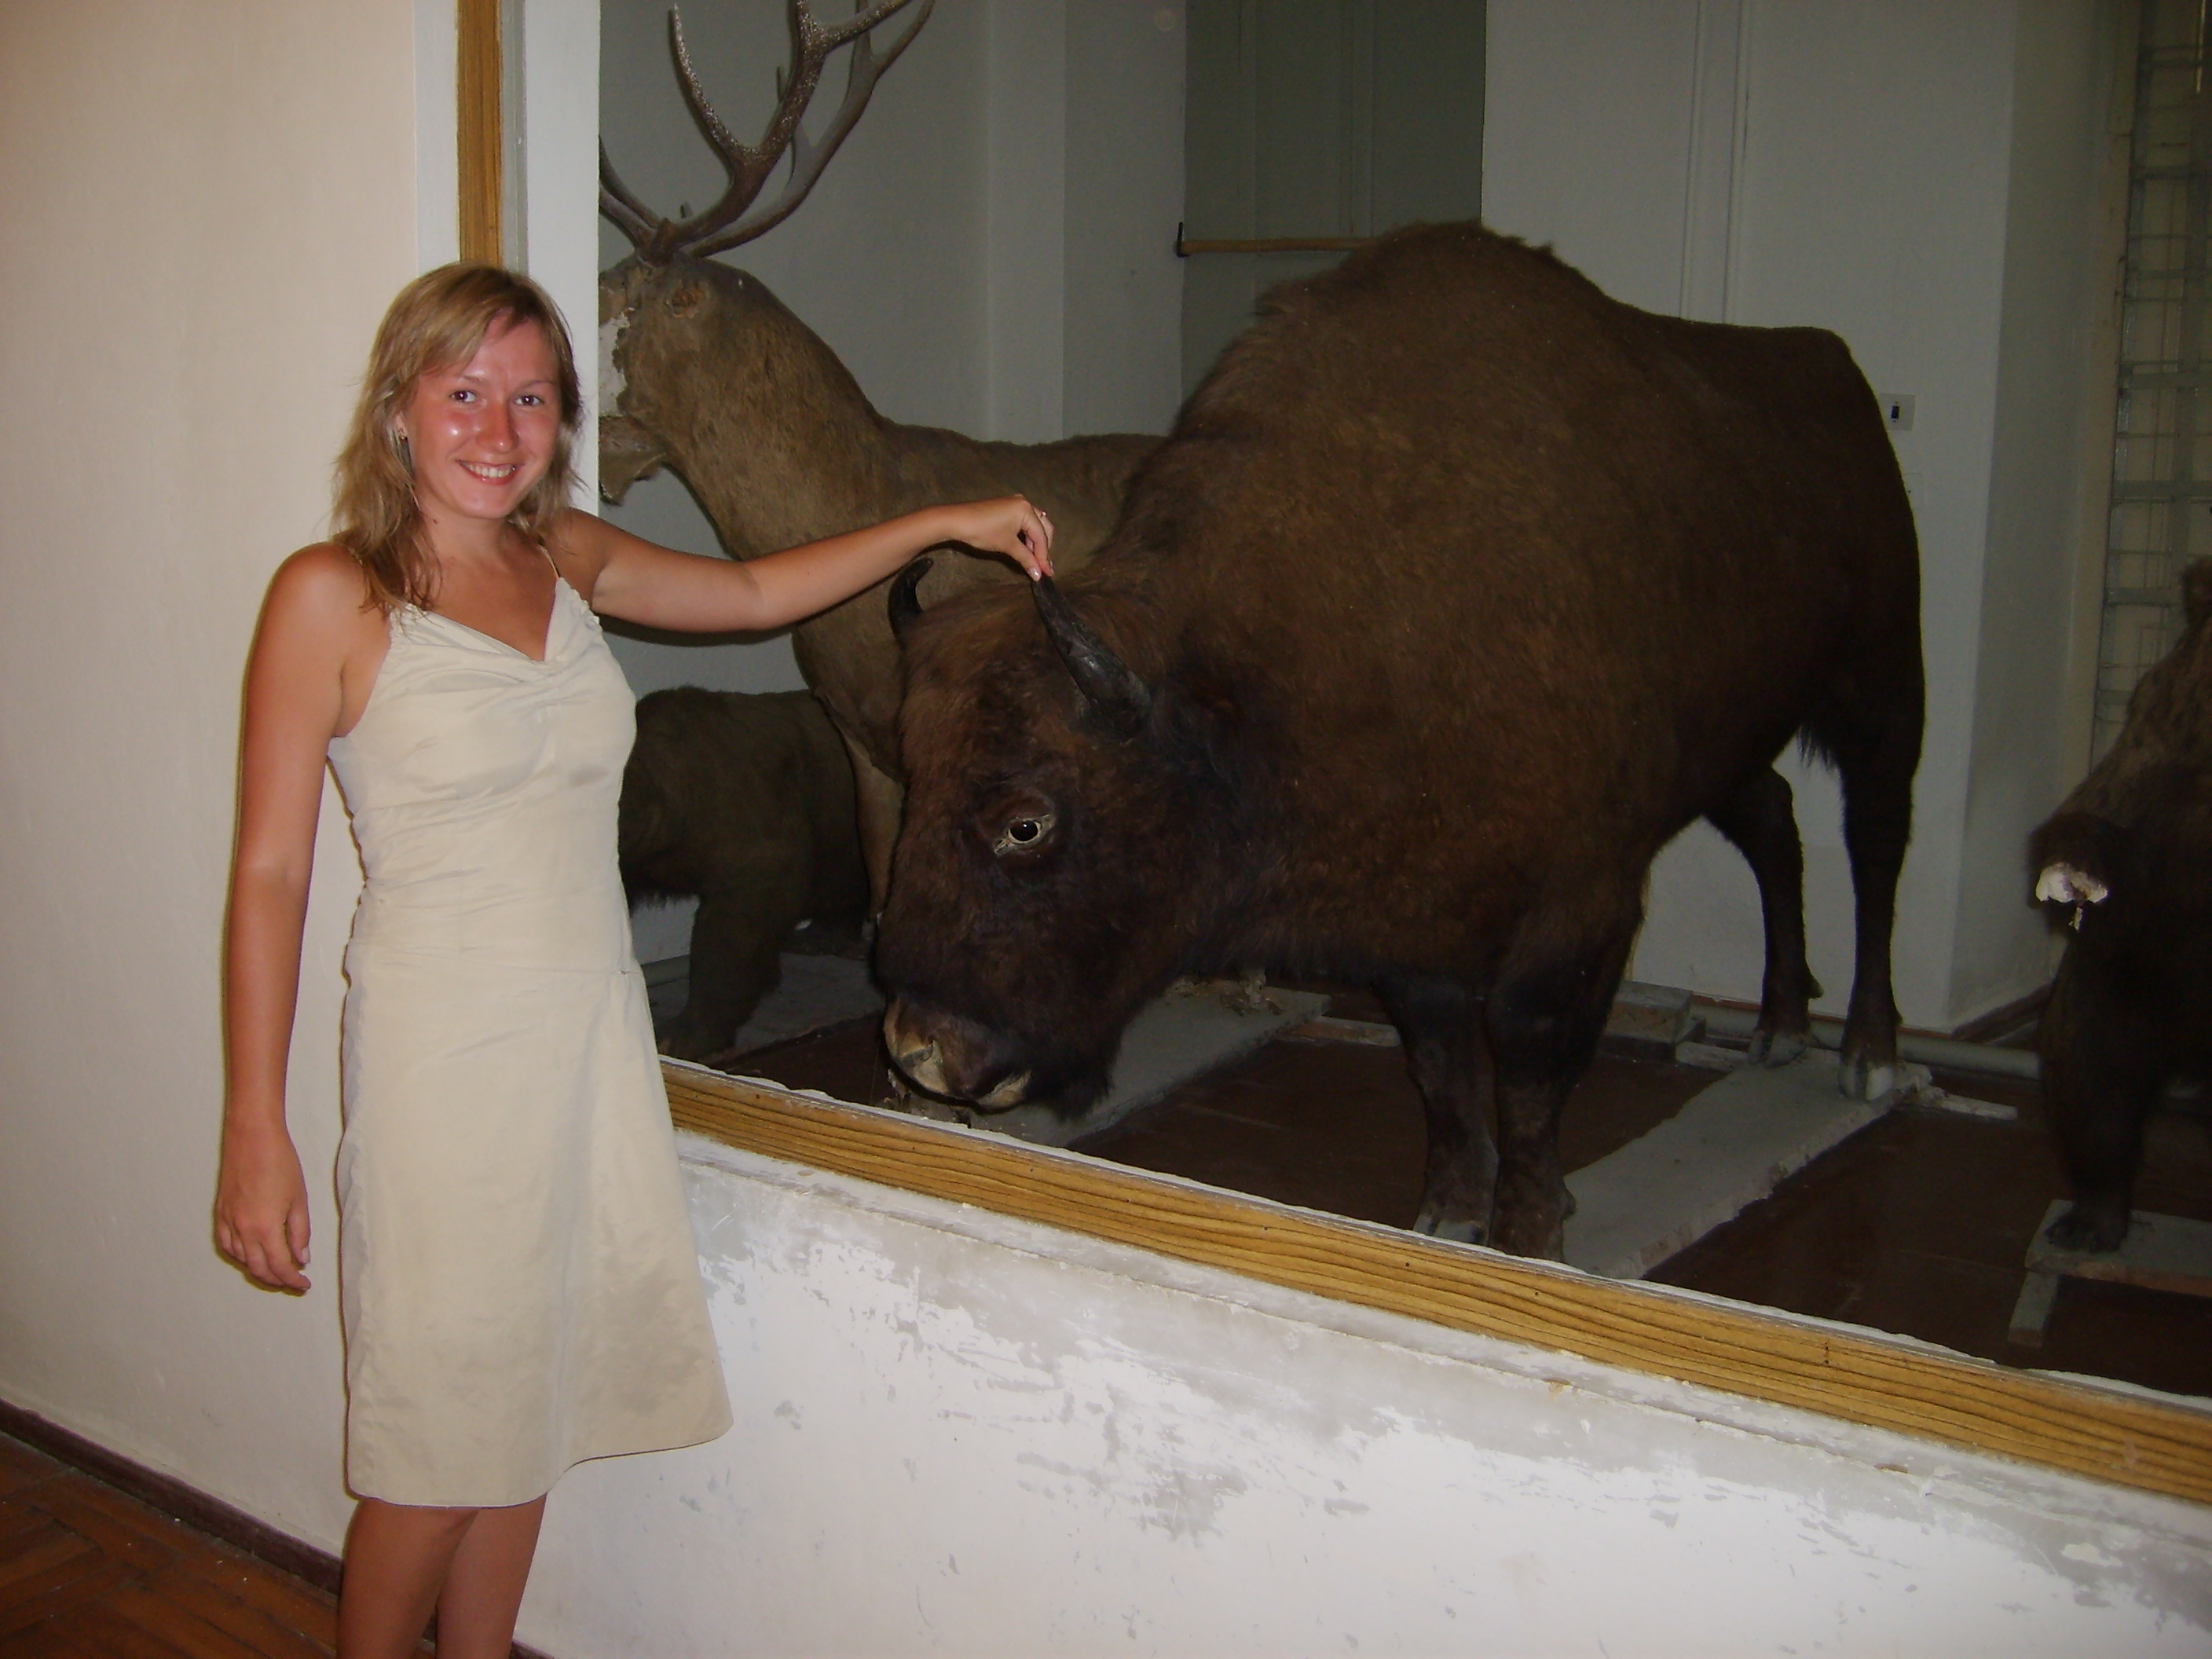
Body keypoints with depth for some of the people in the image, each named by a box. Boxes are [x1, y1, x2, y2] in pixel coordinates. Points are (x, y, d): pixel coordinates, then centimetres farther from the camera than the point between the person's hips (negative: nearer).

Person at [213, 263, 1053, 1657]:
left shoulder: (566, 560, 7)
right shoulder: (332, 598, -10)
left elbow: (756, 593, 23)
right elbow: (269, 873, -10)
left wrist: (944, 524, 17)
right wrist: (256, 1130, -14)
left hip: (596, 1033, 6)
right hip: (448, 1054, -6)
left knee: (529, 1402, 15)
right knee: (439, 1440, 3)